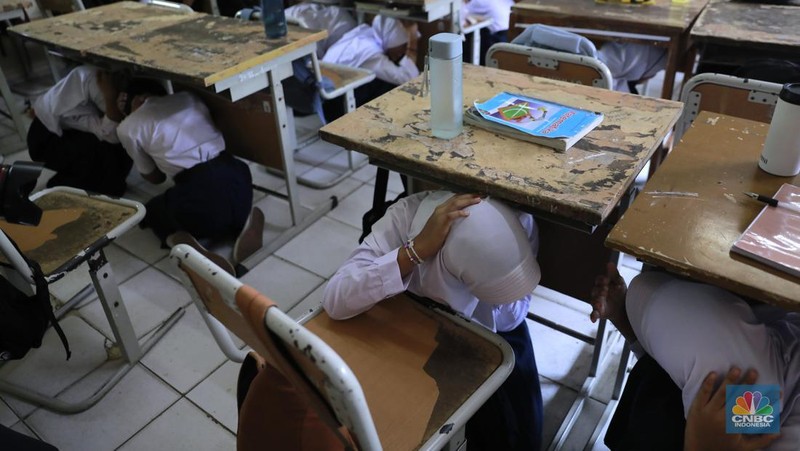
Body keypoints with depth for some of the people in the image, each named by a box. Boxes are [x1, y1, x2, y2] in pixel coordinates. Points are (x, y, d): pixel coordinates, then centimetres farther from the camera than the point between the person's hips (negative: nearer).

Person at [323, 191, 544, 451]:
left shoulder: (520, 223, -29)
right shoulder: (406, 217, -35)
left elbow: (511, 317, -21)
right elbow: (334, 301, -39)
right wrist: (416, 249, -50)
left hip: (496, 333, 1)